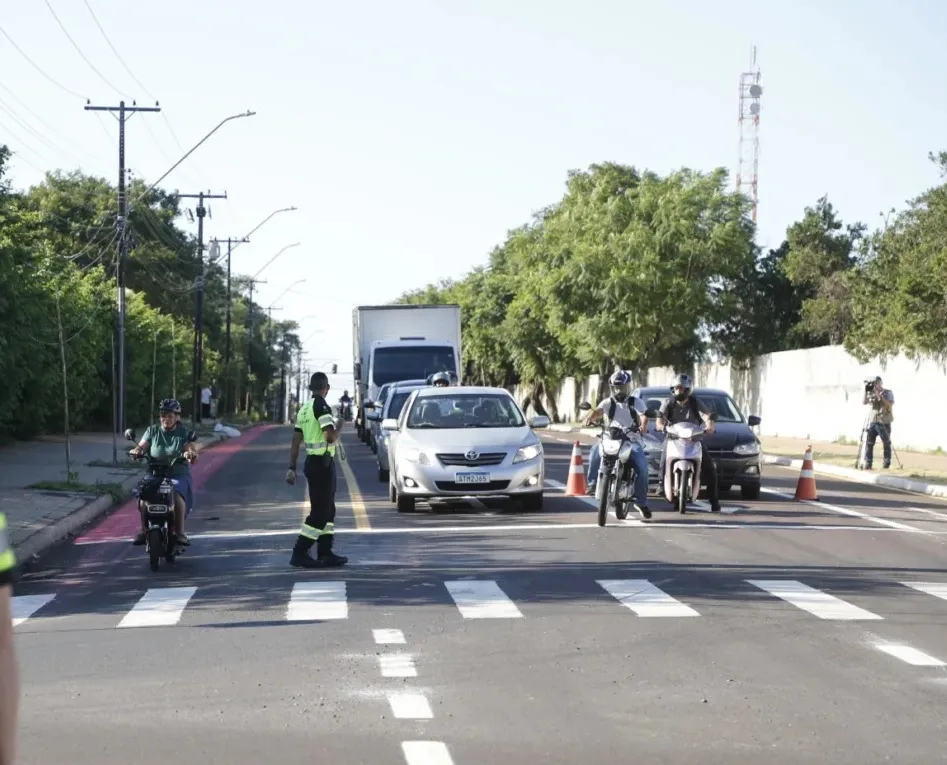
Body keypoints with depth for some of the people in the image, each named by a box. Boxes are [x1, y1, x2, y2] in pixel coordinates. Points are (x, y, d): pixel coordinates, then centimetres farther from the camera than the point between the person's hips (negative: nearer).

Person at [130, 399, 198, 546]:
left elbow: (194, 458, -5)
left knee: (177, 494, -33)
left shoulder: (184, 433, 5)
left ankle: (179, 532, -29)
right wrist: (136, 451, -24)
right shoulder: (152, 431, 12)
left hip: (178, 475, -2)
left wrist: (191, 454, -29)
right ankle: (144, 530, -17)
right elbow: (141, 446, 1)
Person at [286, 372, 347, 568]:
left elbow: (295, 442, 12)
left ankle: (325, 553, 16)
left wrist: (291, 468, 15)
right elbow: (331, 437, -23)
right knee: (320, 512, -6)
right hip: (322, 463, -9)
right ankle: (299, 553, -7)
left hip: (312, 462, 9)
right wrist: (339, 427, -2)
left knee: (328, 509, 15)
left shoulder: (304, 409, 12)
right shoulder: (322, 406, -14)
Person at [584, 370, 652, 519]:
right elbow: (598, 411, -12)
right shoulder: (609, 402, 7)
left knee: (642, 466, -21)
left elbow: (643, 416, -14)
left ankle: (641, 501, -9)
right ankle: (593, 482, -12)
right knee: (596, 451, -28)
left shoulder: (636, 403, 4)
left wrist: (643, 426, -37)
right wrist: (590, 417, -36)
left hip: (632, 440, -1)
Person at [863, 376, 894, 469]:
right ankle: (867, 464, 0)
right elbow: (864, 402, 0)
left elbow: (890, 405, -15)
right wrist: (866, 392, -11)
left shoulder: (888, 393, -1)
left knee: (886, 443, 2)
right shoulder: (872, 394, 10)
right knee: (869, 442, -2)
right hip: (873, 422, 4)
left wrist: (880, 396, -21)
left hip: (884, 423, -4)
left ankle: (886, 464, 10)